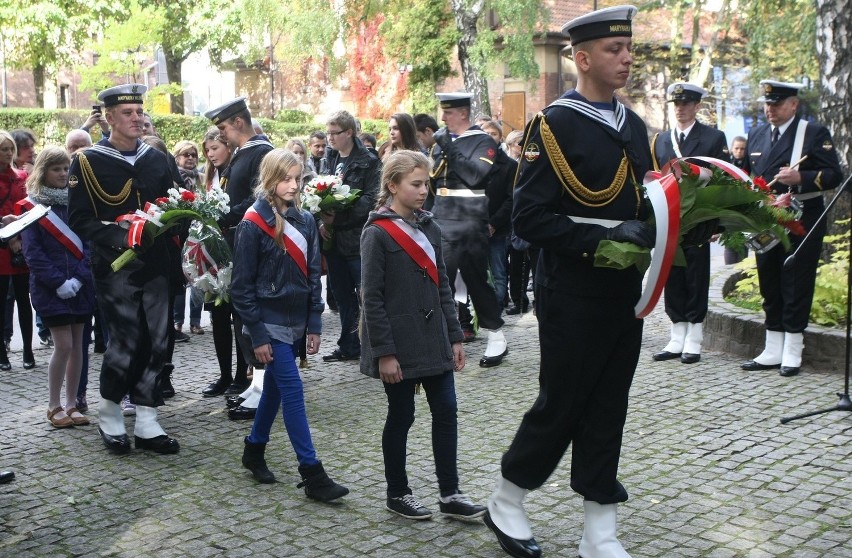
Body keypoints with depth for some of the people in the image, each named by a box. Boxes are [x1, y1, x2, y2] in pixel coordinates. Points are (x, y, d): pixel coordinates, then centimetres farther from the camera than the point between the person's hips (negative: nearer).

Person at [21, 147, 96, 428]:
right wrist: (58, 282, -15)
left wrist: (79, 278, -9)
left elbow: (88, 243, 4)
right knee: (63, 345, -7)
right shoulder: (32, 205, -3)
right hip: (50, 288, -4)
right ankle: (53, 406, 7)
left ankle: (71, 405, 15)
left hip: (80, 286, 4)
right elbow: (32, 252, -8)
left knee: (77, 345, 6)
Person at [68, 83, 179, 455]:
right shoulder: (88, 162, -3)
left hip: (154, 266, 5)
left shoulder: (156, 159, 11)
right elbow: (79, 220, -8)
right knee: (125, 342, -7)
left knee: (155, 343, 4)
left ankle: (147, 424, 15)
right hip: (115, 268, -5)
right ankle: (109, 418, 16)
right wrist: (121, 237, -22)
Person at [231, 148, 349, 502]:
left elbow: (312, 274, 9)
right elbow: (242, 285, -10)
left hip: (295, 320, 6)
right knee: (293, 392, -9)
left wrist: (315, 324, 5)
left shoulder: (305, 221, 6)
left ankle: (254, 449, 35)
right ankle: (312, 475, -6)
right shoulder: (253, 224, -11)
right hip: (270, 322, -6)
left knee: (274, 387, 16)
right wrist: (257, 335, -13)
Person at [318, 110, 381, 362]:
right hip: (333, 238, 7)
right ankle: (349, 346, 22)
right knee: (342, 294, 13)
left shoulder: (369, 162, -7)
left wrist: (338, 217, -20)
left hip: (358, 238, -6)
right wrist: (322, 221, -3)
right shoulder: (327, 160, 13)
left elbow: (372, 199, -15)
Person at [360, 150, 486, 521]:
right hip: (399, 344, -6)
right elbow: (372, 299, -13)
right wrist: (384, 353, -16)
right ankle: (397, 494, 22)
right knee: (401, 417, 5)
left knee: (446, 412, 6)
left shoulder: (429, 228, 9)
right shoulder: (377, 234, -11)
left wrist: (454, 337, 9)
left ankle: (450, 494, 16)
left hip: (434, 341, 6)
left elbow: (442, 286, 13)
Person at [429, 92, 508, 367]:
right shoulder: (442, 141, 13)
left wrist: (449, 149, -19)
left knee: (476, 279, 0)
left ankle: (497, 339, 12)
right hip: (441, 220, 6)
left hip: (470, 223, -6)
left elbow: (476, 175, -21)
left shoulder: (483, 141, -6)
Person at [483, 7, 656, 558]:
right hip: (573, 298, -7)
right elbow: (529, 218, -17)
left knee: (607, 410, 11)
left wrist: (657, 230, -2)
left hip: (624, 294, 7)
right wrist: (604, 238, -24)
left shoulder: (634, 125, 11)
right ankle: (505, 505, 26)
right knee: (560, 406, 3)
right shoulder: (554, 126, -12)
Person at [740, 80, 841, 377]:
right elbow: (746, 176, 21)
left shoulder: (815, 133, -4)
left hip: (801, 227, -5)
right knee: (770, 288, 10)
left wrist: (800, 178, -26)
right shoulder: (756, 135, 13)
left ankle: (792, 353, 7)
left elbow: (833, 175, -10)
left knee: (796, 288, 0)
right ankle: (773, 351, 18)